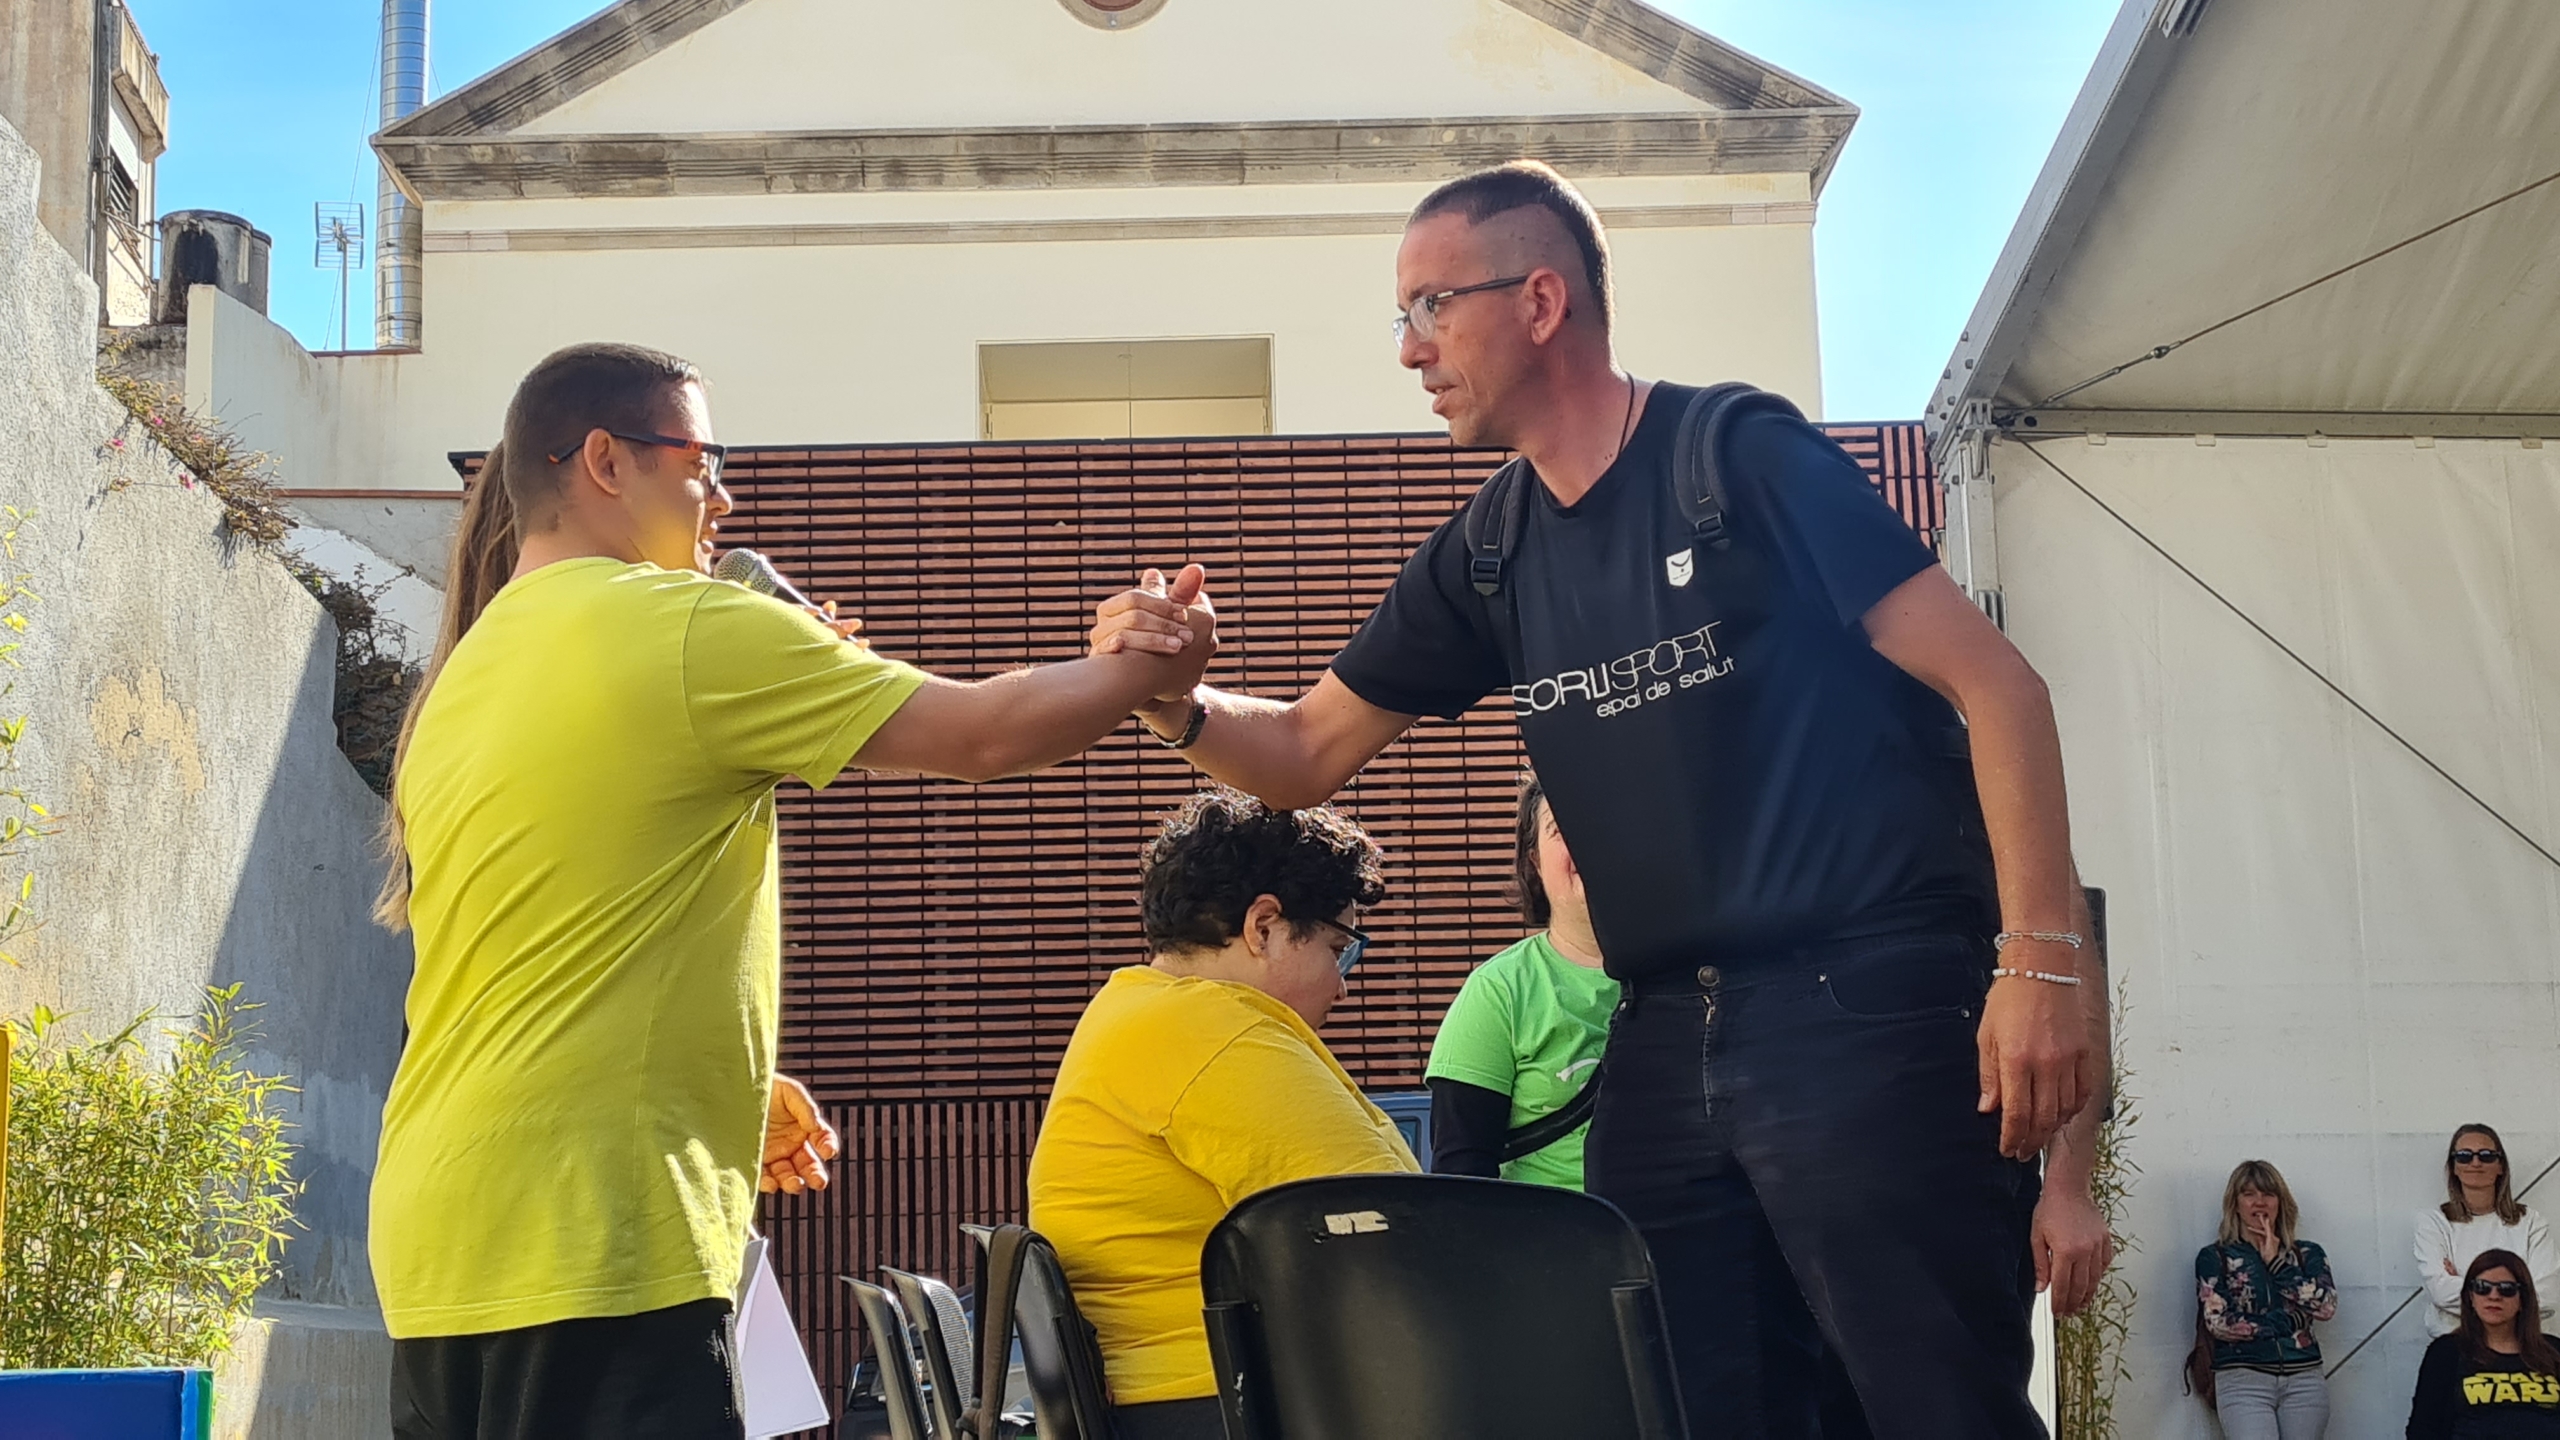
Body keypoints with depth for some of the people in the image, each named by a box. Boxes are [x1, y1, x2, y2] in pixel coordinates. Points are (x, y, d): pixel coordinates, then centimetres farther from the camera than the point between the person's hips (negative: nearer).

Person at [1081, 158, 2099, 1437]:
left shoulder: (1742, 458, -6)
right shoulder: (1488, 558, 13)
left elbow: (1994, 684, -9)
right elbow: (1305, 755, 18)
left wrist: (2042, 958, -17)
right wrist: (1177, 704, -4)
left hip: (1868, 1009, -6)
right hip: (1667, 1038, 6)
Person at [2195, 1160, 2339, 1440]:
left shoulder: (2307, 1254, 16)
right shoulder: (2214, 1257, 8)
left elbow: (2325, 1307, -1)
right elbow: (2217, 1322, -5)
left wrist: (2276, 1262, 0)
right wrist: (2288, 1321, -3)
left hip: (2304, 1379, 3)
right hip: (2243, 1379, -3)